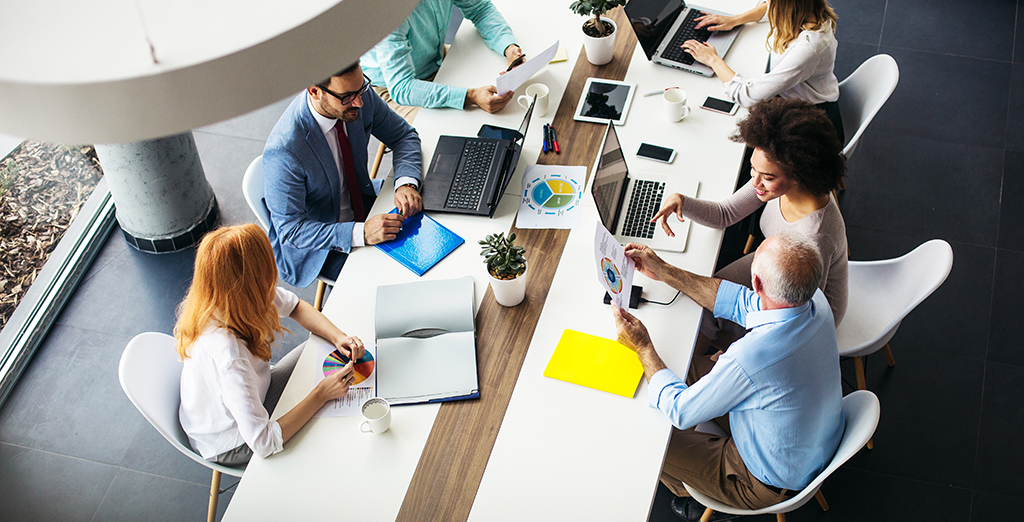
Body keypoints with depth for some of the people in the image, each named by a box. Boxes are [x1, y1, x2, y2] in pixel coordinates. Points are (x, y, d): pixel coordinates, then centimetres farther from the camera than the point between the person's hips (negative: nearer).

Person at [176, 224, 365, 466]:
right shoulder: (229, 356, -45)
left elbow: (295, 306, -2)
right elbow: (263, 443, -40)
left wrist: (338, 336, -17)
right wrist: (321, 394, -33)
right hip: (232, 446, -7)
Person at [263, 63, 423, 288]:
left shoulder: (359, 95, -17)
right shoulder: (283, 151, -34)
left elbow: (403, 135, -1)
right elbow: (291, 229, -27)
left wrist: (406, 183, -21)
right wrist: (361, 233, -37)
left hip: (364, 206, 6)